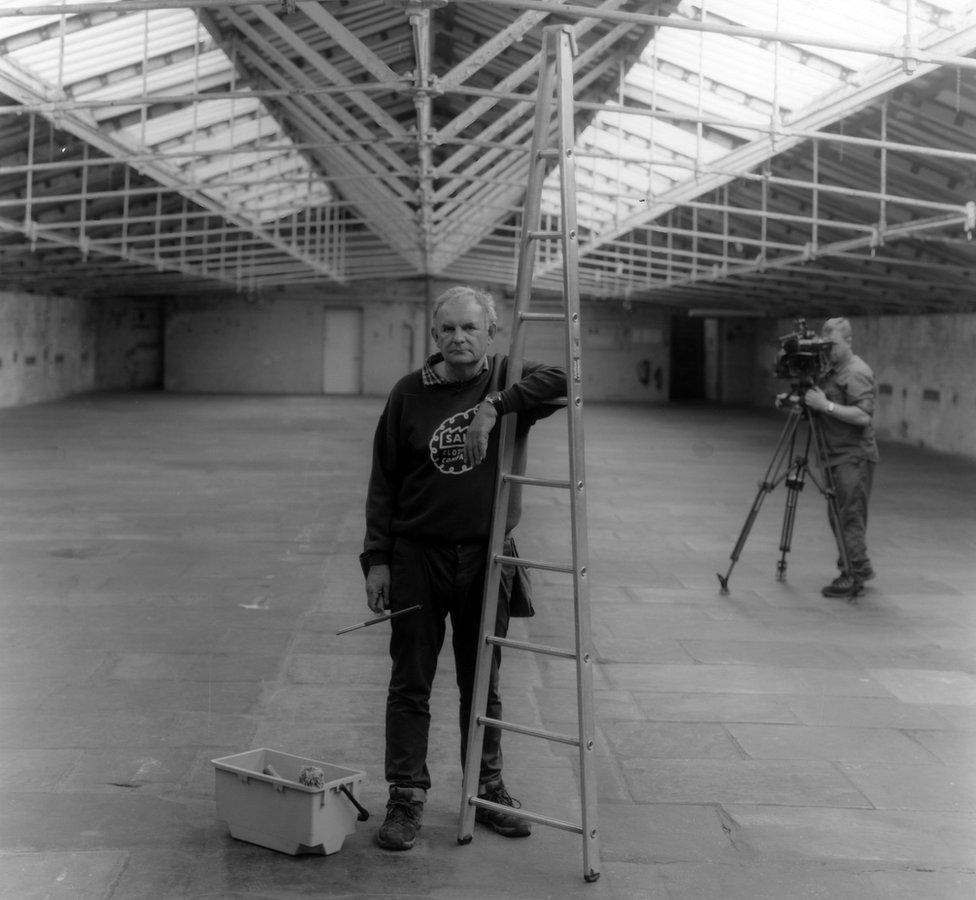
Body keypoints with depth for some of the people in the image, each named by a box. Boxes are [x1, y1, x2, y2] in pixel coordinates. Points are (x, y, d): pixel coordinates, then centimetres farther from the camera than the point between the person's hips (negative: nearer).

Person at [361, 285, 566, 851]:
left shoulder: (508, 381, 0)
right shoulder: (409, 394, 1)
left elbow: (562, 380, -21)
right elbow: (383, 482, 3)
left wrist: (496, 407, -25)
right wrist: (377, 559, -2)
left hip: (487, 555, 0)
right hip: (417, 554, 0)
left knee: (483, 683, 13)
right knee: (411, 684, 4)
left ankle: (488, 788, 28)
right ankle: (407, 798, 13)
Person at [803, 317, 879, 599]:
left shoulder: (857, 372, -13)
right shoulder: (830, 372, 15)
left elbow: (863, 416, -22)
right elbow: (824, 407, 22)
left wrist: (826, 405, -23)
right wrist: (801, 401, 3)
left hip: (854, 456, -9)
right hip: (836, 456, 9)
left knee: (850, 515, -8)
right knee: (838, 515, 12)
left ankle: (855, 576, -5)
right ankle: (857, 568, 20)